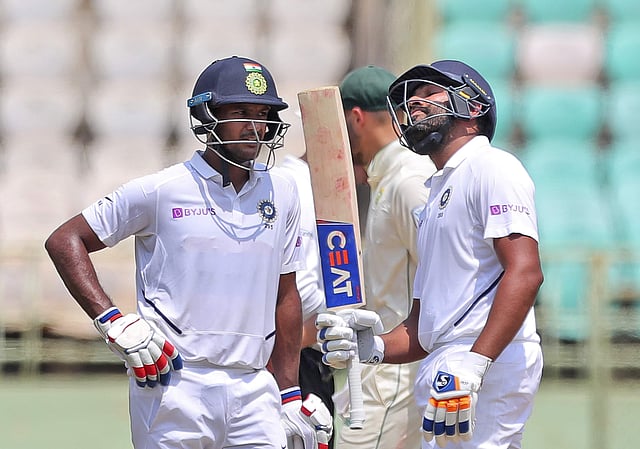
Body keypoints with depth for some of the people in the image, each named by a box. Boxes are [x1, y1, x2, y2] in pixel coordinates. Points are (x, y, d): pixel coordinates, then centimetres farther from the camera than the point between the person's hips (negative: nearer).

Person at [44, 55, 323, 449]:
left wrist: (290, 396, 15)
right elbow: (64, 241, 3)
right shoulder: (161, 190, -1)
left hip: (253, 389, 4)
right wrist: (114, 321, -8)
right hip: (174, 385, -4)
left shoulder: (281, 194, 12)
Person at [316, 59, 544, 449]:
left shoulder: (491, 167, 0)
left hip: (489, 370, -9)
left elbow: (525, 272, -15)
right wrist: (374, 347, 5)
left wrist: (474, 363, -24)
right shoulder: (436, 193, 28)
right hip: (444, 373, 9)